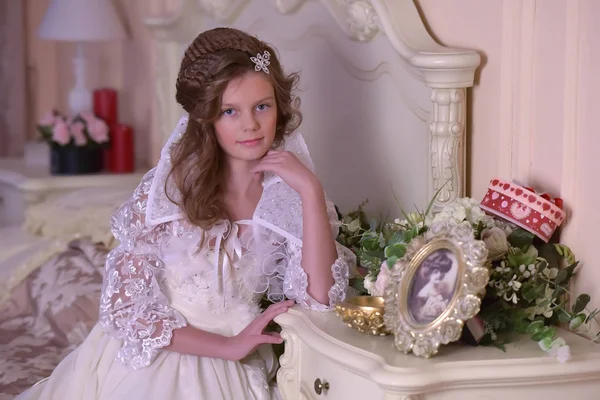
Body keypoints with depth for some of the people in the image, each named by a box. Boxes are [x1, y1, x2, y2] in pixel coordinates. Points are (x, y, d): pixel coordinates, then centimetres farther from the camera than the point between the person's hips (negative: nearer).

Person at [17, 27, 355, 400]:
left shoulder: (290, 194, -3)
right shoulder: (165, 188, -9)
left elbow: (319, 299, -14)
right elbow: (126, 304, -10)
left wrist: (311, 190, -19)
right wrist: (228, 346, -16)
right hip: (146, 364, -1)